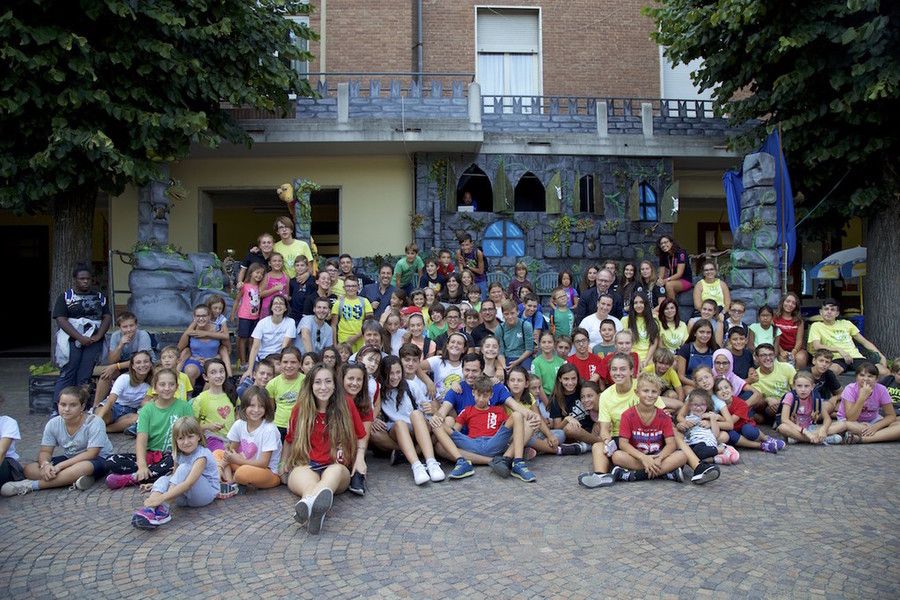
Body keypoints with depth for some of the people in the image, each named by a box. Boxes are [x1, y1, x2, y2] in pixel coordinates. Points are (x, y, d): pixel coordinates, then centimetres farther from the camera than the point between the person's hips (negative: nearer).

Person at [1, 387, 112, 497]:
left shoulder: (94, 422, -21)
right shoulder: (53, 424, -6)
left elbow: (91, 454, -25)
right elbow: (45, 451, -3)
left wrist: (60, 466, -29)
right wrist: (45, 464, -27)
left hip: (96, 459, -5)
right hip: (68, 459, 6)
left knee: (84, 467, -41)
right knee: (29, 469, -15)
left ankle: (32, 485, -28)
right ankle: (73, 479, -29)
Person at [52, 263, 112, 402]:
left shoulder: (99, 297, 15)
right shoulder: (65, 297, 6)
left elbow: (107, 317, 9)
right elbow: (61, 319, -4)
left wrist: (98, 336, -8)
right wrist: (80, 338, -14)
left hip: (93, 340, 2)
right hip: (72, 340, -2)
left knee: (84, 377, 0)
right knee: (67, 375, -6)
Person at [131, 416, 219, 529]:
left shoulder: (201, 455, -21)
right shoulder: (178, 455, 4)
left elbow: (188, 483, -34)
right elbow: (176, 477, 17)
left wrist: (162, 497, -43)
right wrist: (158, 485, 0)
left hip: (207, 492, -7)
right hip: (183, 497, 7)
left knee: (184, 468, -27)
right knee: (163, 479, -16)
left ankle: (163, 507, -38)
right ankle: (151, 509, -44)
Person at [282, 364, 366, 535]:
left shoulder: (346, 404, 5)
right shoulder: (300, 408, 7)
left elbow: (360, 437, 14)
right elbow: (290, 440, 20)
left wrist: (359, 459, 0)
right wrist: (284, 465, 9)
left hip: (337, 469, 0)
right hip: (304, 467, 0)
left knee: (336, 469, -37)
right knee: (303, 473, -37)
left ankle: (308, 503, -69)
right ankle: (316, 510, -71)